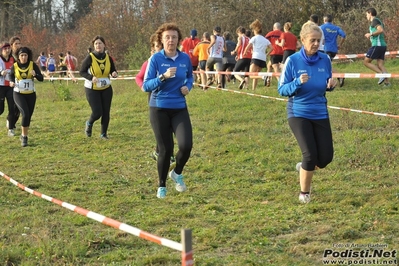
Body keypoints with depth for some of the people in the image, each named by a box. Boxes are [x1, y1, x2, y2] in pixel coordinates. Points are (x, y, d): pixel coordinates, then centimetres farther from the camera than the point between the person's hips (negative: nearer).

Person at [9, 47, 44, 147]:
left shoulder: (33, 65, -6)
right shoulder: (14, 66, -5)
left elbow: (41, 78, -9)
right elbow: (11, 76, 16)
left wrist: (35, 74, -30)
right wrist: (11, 82, -5)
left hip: (31, 94, 2)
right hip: (18, 94, -2)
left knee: (28, 116, 8)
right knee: (25, 114, -20)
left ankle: (24, 135, 31)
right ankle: (24, 136, -6)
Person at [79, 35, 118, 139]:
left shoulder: (108, 58, -2)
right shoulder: (90, 57, -13)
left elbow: (113, 71, 9)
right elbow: (81, 72, -8)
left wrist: (114, 74, -15)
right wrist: (91, 77, -25)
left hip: (106, 89, 3)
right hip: (92, 89, -3)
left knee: (106, 112, 3)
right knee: (97, 112, -7)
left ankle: (103, 134, 21)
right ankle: (89, 123, 28)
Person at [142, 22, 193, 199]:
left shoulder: (185, 58, 1)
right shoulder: (156, 59, -8)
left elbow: (190, 77, 20)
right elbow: (146, 86, -11)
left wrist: (188, 86, -2)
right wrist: (163, 77, -26)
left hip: (180, 108, 3)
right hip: (159, 109, -2)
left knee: (186, 145, -14)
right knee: (165, 149, 0)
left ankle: (177, 173, 18)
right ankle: (162, 186, 22)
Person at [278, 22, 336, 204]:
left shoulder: (325, 60, -1)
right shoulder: (292, 61, -11)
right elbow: (282, 89, -8)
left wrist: (330, 85, -12)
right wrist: (298, 83, -26)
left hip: (320, 113, 4)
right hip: (298, 113, -4)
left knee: (326, 157, 0)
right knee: (310, 154, -13)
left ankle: (304, 167, 34)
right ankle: (304, 193, 12)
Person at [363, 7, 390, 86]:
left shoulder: (375, 20, -5)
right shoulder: (379, 21, 25)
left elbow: (381, 30, -22)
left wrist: (371, 34, -13)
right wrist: (370, 36, 26)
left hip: (377, 45, -10)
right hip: (383, 45, 10)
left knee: (366, 62, -5)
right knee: (380, 65, 2)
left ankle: (382, 74, -16)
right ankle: (387, 82, -12)